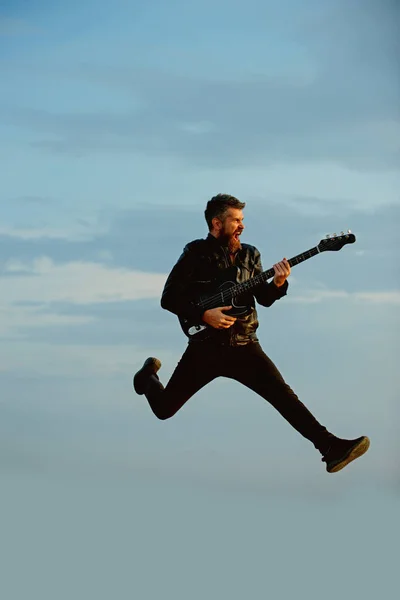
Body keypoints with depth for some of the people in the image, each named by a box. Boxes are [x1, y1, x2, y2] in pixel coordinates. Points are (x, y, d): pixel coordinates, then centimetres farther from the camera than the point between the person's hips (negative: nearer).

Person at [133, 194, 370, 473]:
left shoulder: (250, 254, 9)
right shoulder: (197, 252, -6)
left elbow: (264, 299, 8)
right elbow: (169, 298, -8)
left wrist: (278, 284, -14)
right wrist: (203, 314, -19)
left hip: (244, 345, 2)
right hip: (205, 345, -2)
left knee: (283, 394, -17)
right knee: (164, 408, 7)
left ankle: (331, 447, -25)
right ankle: (148, 375, 42)